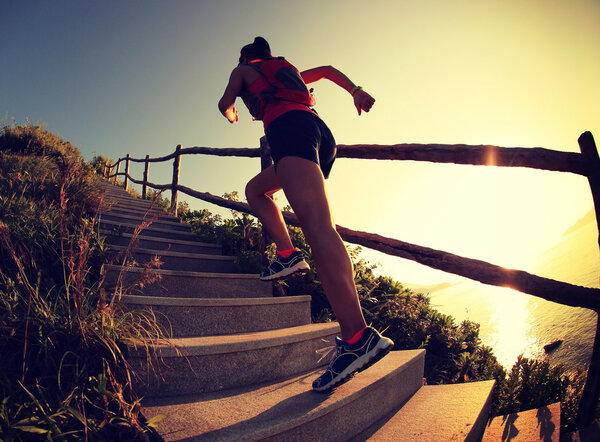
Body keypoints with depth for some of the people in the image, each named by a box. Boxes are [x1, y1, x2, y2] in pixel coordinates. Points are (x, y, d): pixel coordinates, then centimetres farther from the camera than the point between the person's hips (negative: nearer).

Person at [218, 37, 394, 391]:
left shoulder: (244, 69, 26)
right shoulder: (289, 69, 40)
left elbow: (225, 103, 29)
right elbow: (329, 70, 42)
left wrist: (232, 114, 53)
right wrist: (356, 91, 29)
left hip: (289, 127, -7)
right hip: (323, 135, 7)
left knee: (318, 227, -27)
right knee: (256, 190, 27)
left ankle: (358, 336, -39)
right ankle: (288, 254, 7)